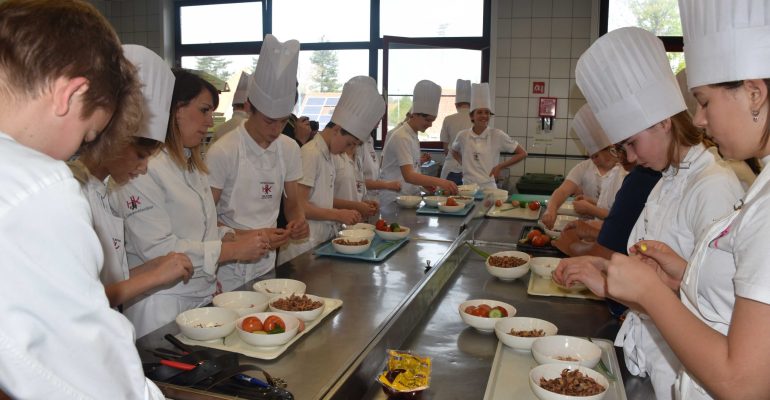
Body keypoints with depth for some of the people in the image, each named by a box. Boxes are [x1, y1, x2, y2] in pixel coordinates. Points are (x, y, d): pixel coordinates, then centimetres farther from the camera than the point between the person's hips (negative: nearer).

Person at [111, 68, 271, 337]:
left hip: (202, 296, 8)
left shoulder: (192, 166, 12)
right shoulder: (144, 169, -17)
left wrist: (235, 237, -2)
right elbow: (157, 249, -22)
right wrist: (232, 250, -20)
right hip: (162, 305, -8)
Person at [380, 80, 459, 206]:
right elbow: (408, 176, -30)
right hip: (394, 200, -9)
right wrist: (439, 182, -40)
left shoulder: (413, 136, 11)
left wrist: (425, 183, 3)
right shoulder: (402, 137, -18)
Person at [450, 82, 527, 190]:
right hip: (467, 188, 2)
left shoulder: (497, 135, -5)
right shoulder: (463, 135, 0)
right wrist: (464, 165, 5)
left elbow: (522, 154, 2)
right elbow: (454, 152, 21)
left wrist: (500, 166, -3)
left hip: (489, 188, -2)